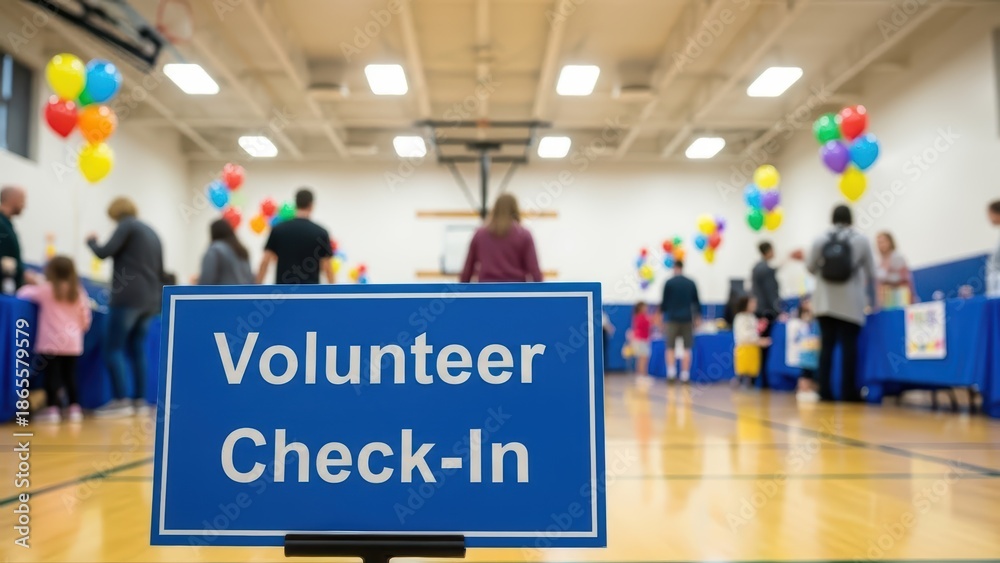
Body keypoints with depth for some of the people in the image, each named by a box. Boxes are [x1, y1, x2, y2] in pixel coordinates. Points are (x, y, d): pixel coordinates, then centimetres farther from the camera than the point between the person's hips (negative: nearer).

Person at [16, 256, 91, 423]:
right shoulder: (79, 292, 8)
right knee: (70, 374, 10)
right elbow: (85, 319, 11)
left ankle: (52, 409, -2)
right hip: (73, 342, 4)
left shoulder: (46, 289, -2)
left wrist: (32, 286, 26)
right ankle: (74, 408, 10)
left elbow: (23, 293, 8)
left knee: (52, 374, 1)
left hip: (52, 342, -4)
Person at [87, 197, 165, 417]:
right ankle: (140, 400, 6)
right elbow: (161, 272, 22)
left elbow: (104, 252, -10)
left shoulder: (127, 225, -1)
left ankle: (121, 401, -12)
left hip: (128, 298, -8)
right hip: (149, 301, 8)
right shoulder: (152, 232, 22)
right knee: (136, 349, 10)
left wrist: (91, 241, 11)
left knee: (113, 348, -5)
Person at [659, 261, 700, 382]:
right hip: (687, 319, 2)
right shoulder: (691, 283, 5)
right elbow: (696, 301, 9)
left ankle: (671, 371, -10)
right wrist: (698, 316, 18)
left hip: (672, 318, -1)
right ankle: (685, 374, 0)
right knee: (687, 348, 4)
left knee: (670, 348, 5)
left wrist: (661, 313, 10)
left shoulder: (669, 283, -2)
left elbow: (664, 301, -2)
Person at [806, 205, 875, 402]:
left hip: (825, 301, 2)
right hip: (850, 303, -2)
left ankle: (824, 391, 1)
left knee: (826, 345, 2)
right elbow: (871, 272, 7)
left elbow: (810, 268, 9)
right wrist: (870, 296, 22)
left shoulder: (820, 239, 4)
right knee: (849, 346, -1)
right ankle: (848, 392, -1)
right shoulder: (861, 240, 2)